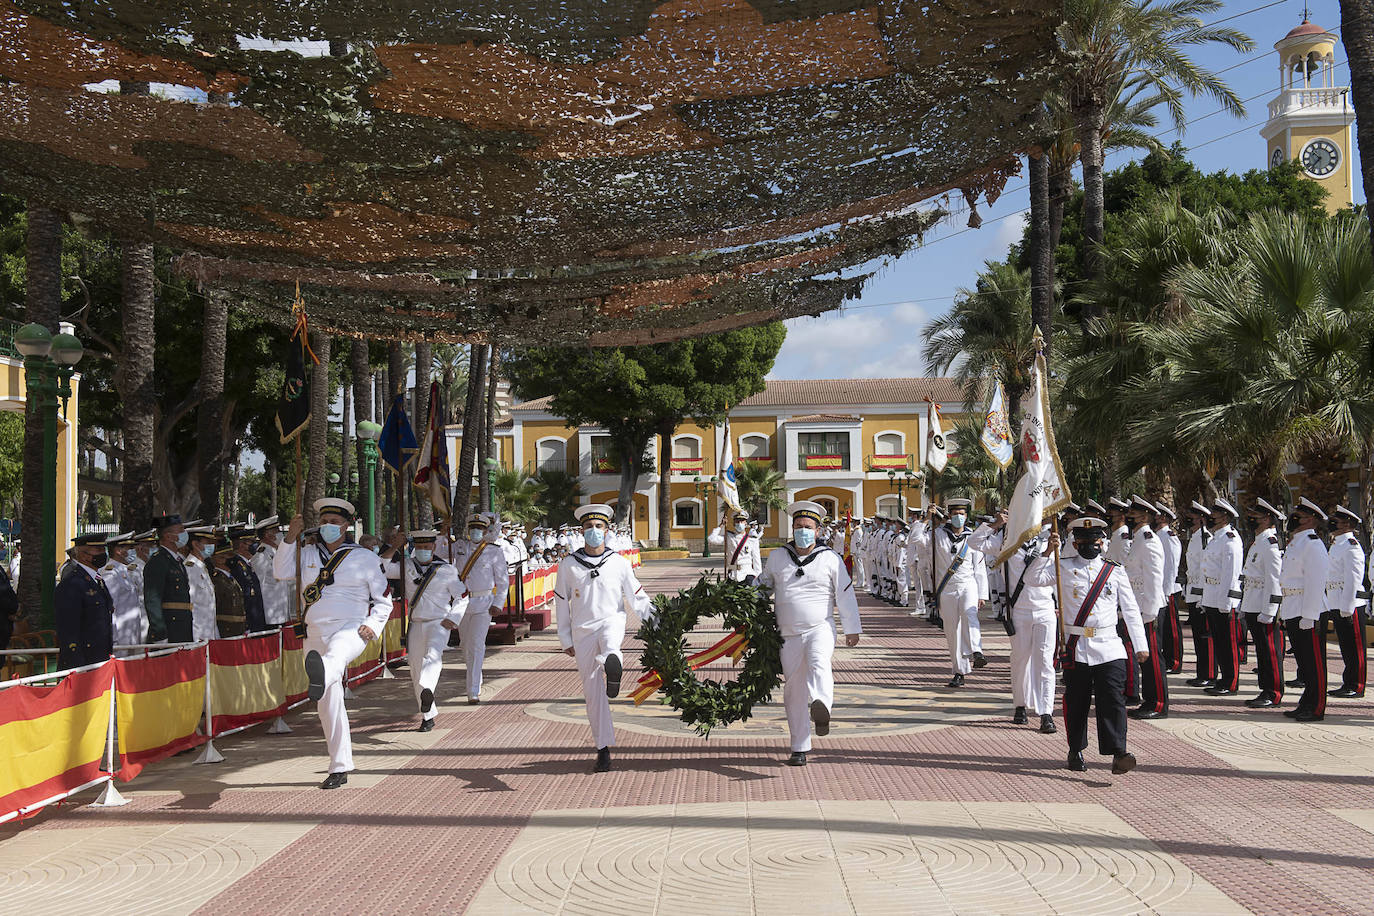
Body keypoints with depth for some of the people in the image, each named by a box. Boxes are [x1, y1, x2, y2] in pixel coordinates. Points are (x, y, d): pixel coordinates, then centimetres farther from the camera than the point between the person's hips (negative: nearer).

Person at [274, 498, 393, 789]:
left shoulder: (365, 558, 8)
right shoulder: (308, 555, 17)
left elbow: (384, 600, 11)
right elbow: (281, 572, 2)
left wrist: (373, 626, -6)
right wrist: (290, 538, -6)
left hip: (351, 630, -5)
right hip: (316, 635, 5)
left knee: (335, 653, -42)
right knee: (329, 705, 6)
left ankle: (321, 674, -79)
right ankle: (340, 768, 16)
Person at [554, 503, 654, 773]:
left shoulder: (619, 563, 4)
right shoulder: (568, 565, 5)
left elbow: (636, 597, 9)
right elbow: (561, 602, 10)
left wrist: (654, 619, -2)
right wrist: (565, 638, 8)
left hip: (612, 621, -1)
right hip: (583, 632, 1)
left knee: (609, 641, -39)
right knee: (593, 692, 2)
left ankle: (613, 665, -72)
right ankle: (603, 750, 11)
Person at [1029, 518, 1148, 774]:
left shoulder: (1115, 571, 9)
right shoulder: (1063, 567, 5)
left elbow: (1131, 611, 10)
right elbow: (1033, 579, -9)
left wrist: (1140, 645, 7)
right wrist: (1048, 551, -18)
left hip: (1109, 648, 0)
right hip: (1076, 649, 0)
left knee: (1113, 700, -9)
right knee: (1076, 702, 7)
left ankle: (1118, 754, -11)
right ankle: (1076, 751, 20)